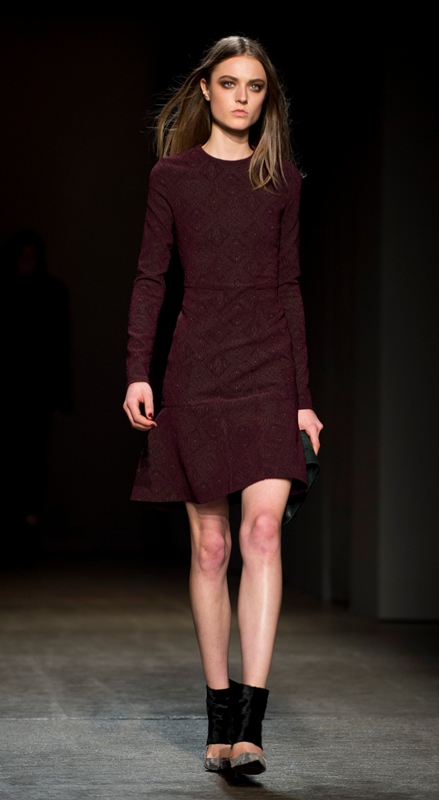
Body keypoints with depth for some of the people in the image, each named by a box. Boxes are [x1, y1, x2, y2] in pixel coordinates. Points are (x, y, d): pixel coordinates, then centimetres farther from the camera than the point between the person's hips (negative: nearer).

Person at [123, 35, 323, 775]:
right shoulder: (172, 176, 6)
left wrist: (304, 396, 10)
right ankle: (219, 714, 11)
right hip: (197, 367, 0)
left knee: (263, 530, -15)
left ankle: (250, 724, -20)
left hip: (269, 366, 0)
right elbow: (150, 278, 5)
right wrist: (137, 371, -8)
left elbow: (289, 288, 12)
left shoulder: (282, 180, 10)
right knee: (210, 544, 1)